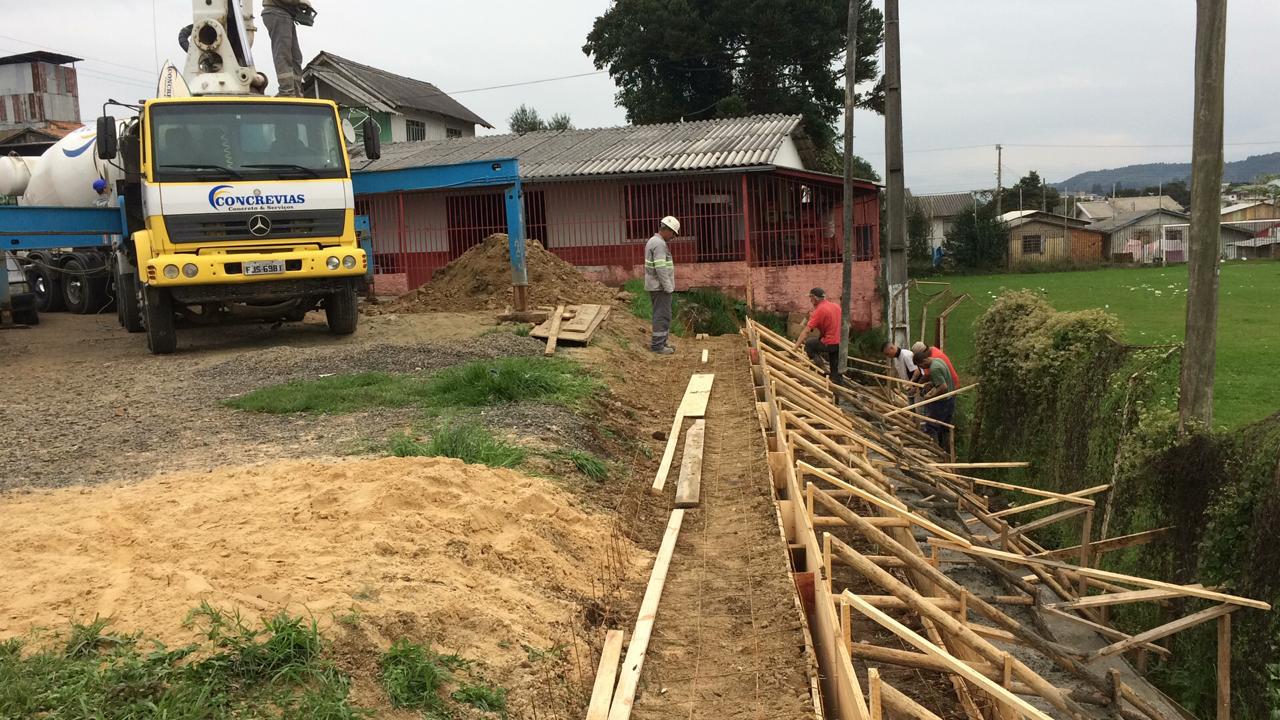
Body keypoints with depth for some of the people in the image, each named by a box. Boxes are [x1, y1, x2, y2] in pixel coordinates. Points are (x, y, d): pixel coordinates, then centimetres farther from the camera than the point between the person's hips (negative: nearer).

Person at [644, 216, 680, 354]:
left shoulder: (653, 241, 15)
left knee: (661, 315, 15)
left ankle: (660, 342, 20)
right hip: (660, 287, -10)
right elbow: (661, 269, -23)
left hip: (655, 286, 10)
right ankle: (658, 345, -3)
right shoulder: (659, 244, -18)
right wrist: (668, 288, -18)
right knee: (662, 315, -6)